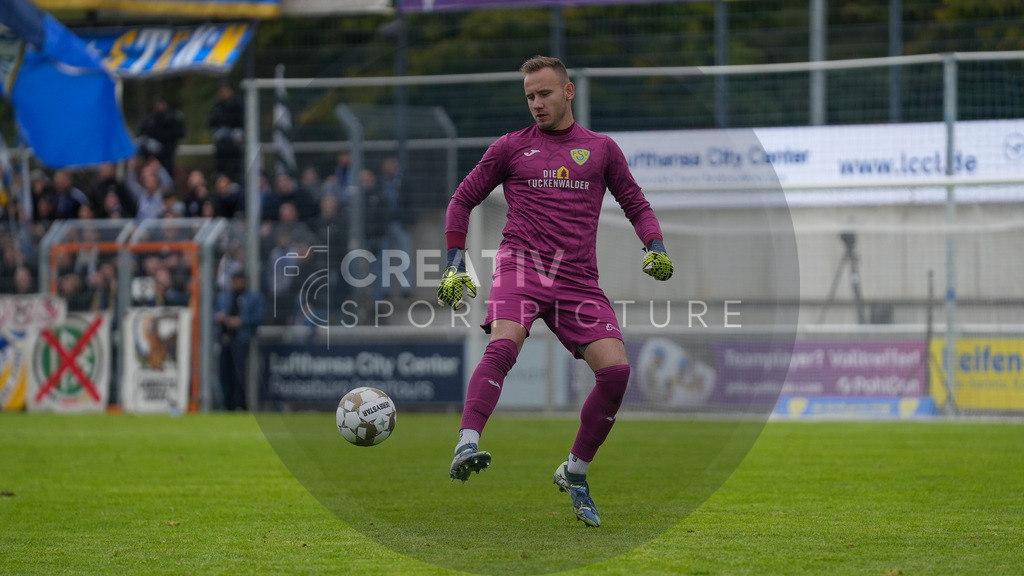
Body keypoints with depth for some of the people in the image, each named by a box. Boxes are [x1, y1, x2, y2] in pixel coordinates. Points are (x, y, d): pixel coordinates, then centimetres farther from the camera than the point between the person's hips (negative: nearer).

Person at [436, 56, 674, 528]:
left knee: (615, 369, -13)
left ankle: (575, 472, 4)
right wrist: (455, 264, 9)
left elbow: (636, 205, 21)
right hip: (522, 261, -2)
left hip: (578, 276, 2)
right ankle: (467, 445, -45)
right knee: (503, 344, -31)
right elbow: (463, 200, 18)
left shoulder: (601, 149, 15)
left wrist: (655, 248, 2)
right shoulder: (511, 148, 12)